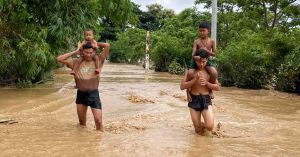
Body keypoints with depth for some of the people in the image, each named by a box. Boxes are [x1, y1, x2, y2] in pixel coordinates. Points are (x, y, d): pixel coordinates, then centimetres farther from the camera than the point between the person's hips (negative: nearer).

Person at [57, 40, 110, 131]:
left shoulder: (98, 61, 0)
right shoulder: (76, 63, 5)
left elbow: (107, 46, -7)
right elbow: (59, 59, 0)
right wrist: (75, 52, 2)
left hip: (93, 93, -2)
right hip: (81, 94, 3)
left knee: (98, 121, -8)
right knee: (82, 122, 16)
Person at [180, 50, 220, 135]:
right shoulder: (190, 71, -3)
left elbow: (217, 87, 3)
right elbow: (182, 86, -7)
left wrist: (206, 83, -14)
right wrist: (195, 79, -18)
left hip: (206, 100, 1)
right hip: (194, 100, 0)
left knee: (210, 127, -13)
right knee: (198, 131, 5)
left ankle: (203, 125, 22)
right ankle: (199, 127, 41)